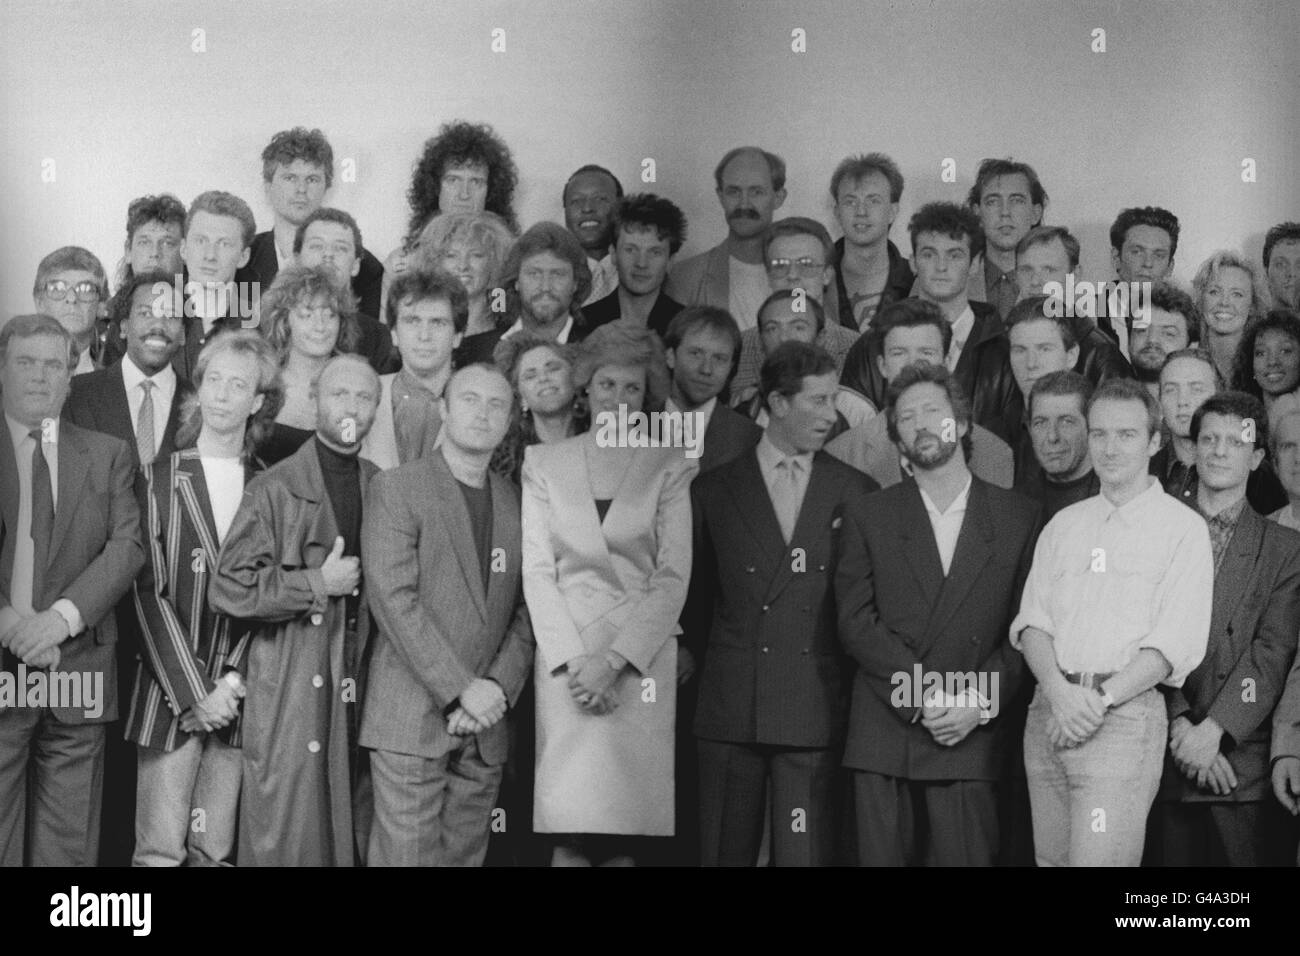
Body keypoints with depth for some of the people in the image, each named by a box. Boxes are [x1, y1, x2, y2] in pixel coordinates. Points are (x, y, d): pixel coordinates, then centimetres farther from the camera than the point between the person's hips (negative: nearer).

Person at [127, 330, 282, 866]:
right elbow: (149, 591, -5)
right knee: (161, 851, -4)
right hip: (170, 694, -2)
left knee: (216, 850, 5)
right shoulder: (160, 478, 0)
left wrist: (234, 681, -8)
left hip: (237, 696, 2)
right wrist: (194, 693, -10)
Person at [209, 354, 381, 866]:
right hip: (288, 697, -4)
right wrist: (318, 584, -10)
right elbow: (229, 589, -9)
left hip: (359, 696, 4)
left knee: (353, 837, 6)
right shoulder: (274, 489, -2)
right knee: (286, 840, -2)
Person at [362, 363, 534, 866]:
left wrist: (498, 687, -6)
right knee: (405, 855, -6)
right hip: (411, 718, -4)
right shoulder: (395, 489, -2)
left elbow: (526, 612, 10)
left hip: (484, 727, 5)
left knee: (465, 856, 7)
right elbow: (394, 600, -11)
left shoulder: (517, 503, 13)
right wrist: (461, 689, -14)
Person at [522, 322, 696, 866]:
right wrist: (572, 658, -8)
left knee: (627, 823, -2)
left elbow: (674, 576, 0)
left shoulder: (670, 467, 7)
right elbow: (536, 568, 4)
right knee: (571, 825, -7)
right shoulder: (543, 463, 11)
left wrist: (613, 659, -10)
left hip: (643, 657, 0)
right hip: (565, 656, 0)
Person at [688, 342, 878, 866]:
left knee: (805, 853, -2)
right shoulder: (714, 489, 8)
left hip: (815, 710, 0)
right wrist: (713, 664, 12)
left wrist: (848, 679, 5)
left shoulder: (854, 493, 7)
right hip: (729, 709, 1)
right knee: (726, 852, 5)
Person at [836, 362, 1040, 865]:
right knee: (882, 856, -1)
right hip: (883, 736, 1)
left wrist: (980, 700, -9)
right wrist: (926, 692, -11)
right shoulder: (868, 516, 9)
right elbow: (854, 621, 0)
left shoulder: (1019, 515, 8)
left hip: (974, 740, 0)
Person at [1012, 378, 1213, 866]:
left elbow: (1175, 642, -7)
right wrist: (1059, 693, -10)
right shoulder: (1063, 525, 17)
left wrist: (1100, 700, -16)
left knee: (1098, 860, -12)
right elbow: (1032, 621, 9)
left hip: (1125, 714, -5)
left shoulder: (1183, 528, 2)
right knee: (1051, 860, 7)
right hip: (1049, 712, 5)